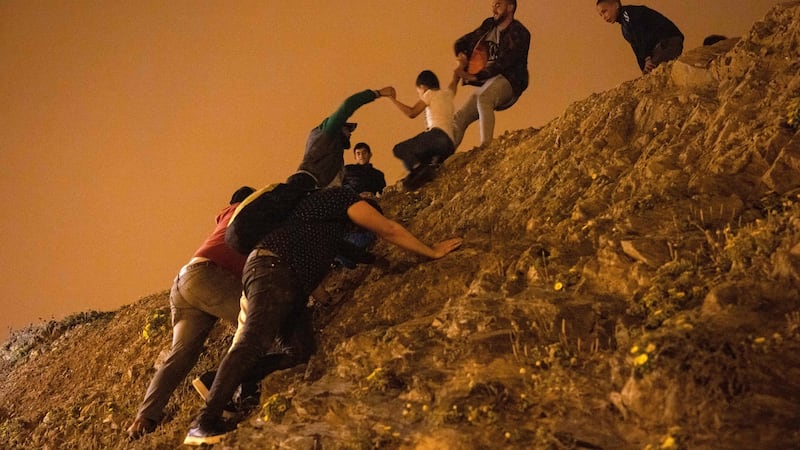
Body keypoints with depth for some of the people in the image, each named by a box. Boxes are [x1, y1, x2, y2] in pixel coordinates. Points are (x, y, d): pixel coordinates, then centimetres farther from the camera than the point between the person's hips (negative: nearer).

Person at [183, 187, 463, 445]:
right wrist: (432, 252, 15)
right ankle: (205, 422, -31)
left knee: (303, 351, -4)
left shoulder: (325, 202, 31)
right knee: (254, 342, -23)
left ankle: (217, 384, -2)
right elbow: (389, 230, 7)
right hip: (273, 269, -10)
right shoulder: (344, 196, 5)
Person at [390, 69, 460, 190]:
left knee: (399, 149, -11)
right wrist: (459, 66, 58)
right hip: (449, 145, 8)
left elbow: (412, 113, -2)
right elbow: (455, 79, 44)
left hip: (437, 135, -8)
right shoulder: (448, 93, 25)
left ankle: (418, 167, -38)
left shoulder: (430, 94, 8)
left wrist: (393, 99, 4)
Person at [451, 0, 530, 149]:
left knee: (483, 98, -37)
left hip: (507, 82, -7)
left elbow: (503, 62, -18)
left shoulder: (519, 34, -7)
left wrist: (475, 76, -23)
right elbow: (461, 42, 25)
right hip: (487, 83, 7)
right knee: (459, 118, -3)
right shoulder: (489, 25, 15)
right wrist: (461, 54, 1)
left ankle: (486, 146, -43)